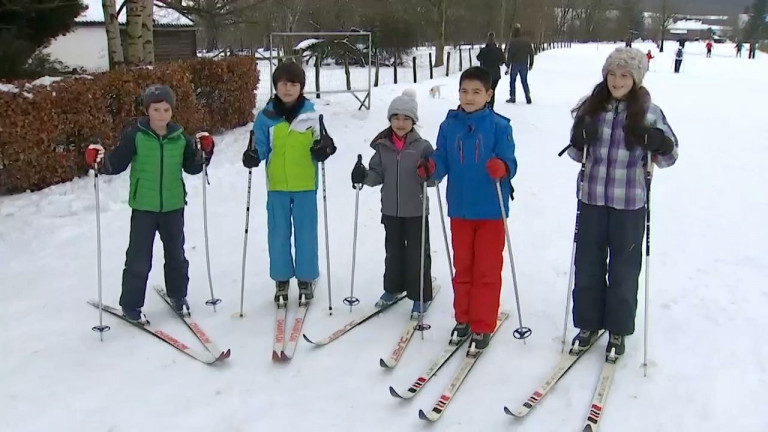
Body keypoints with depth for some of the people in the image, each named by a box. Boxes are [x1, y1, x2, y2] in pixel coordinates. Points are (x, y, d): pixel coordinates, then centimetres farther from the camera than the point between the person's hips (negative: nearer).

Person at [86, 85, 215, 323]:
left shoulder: (180, 137, 0)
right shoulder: (135, 135, -9)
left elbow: (192, 167, 6)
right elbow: (117, 163, -8)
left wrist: (204, 152, -9)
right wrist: (101, 162, -26)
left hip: (173, 205, 3)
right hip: (144, 206, -3)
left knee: (176, 254, 17)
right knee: (139, 259, 1)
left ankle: (178, 294, 37)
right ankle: (130, 305, 16)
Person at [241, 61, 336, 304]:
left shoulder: (311, 114, 0)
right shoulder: (266, 116, -1)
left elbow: (317, 148, 5)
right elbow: (261, 147, 4)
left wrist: (324, 150, -16)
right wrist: (252, 156, -16)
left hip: (305, 185, 0)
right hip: (277, 186, 1)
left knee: (306, 234, 6)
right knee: (278, 235, 8)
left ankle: (306, 279, 22)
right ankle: (281, 279, 24)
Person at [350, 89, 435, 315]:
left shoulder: (422, 146, -9)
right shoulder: (383, 146, 1)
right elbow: (377, 174, 6)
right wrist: (363, 176, -13)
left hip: (416, 211, -3)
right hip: (391, 210, 4)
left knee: (417, 253, 4)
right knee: (393, 250, 18)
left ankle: (421, 296, 17)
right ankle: (392, 288, 35)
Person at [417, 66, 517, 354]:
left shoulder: (499, 126, -8)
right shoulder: (449, 126, 3)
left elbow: (509, 163, -12)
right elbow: (441, 162, 3)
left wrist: (501, 168, -33)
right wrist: (431, 169, -18)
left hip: (491, 210, -3)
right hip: (460, 209, 4)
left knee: (487, 270, 4)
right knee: (462, 267, 15)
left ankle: (483, 326, 16)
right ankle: (463, 318, 30)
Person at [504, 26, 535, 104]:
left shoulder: (512, 42, -9)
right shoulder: (527, 41, 5)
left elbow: (509, 55, -11)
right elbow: (531, 53, 9)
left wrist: (508, 66, -7)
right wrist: (531, 64, 17)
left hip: (515, 64, -4)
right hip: (524, 65, 4)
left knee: (512, 81, 9)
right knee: (524, 81, 12)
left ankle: (512, 97, 6)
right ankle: (528, 98, 5)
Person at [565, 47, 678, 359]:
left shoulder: (649, 113, -6)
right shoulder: (591, 108, 1)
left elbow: (667, 158, 1)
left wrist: (659, 144, -21)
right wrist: (578, 141, -13)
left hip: (629, 204, -2)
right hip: (592, 199, 2)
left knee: (624, 268, 9)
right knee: (587, 264, 12)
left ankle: (618, 330, 27)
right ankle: (588, 323, 30)